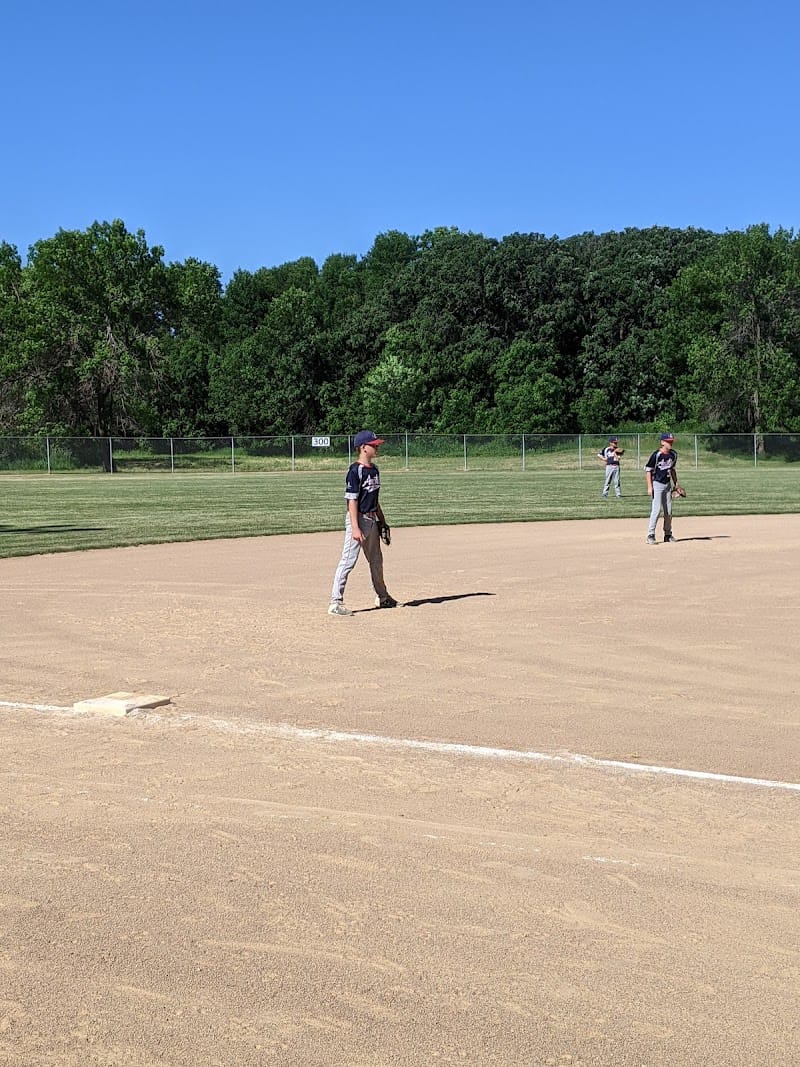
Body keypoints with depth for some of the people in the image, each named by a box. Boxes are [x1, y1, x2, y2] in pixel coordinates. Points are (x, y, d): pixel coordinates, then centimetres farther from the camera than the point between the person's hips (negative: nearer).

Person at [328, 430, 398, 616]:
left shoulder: (374, 469, 11)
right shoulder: (355, 471, -15)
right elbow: (352, 501, -19)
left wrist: (382, 521, 21)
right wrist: (355, 528, -24)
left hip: (372, 519, 9)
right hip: (358, 519, -9)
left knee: (376, 560, 20)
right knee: (348, 560, -10)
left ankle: (381, 597, 35)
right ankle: (335, 602, -9)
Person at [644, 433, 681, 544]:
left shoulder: (673, 454, 5)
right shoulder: (656, 455, -15)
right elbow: (648, 470, -13)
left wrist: (676, 483, 16)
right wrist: (649, 487, -17)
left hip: (667, 484, 7)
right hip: (657, 484, -7)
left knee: (668, 511, 10)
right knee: (657, 509, -13)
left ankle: (668, 535, 21)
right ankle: (651, 535, -10)